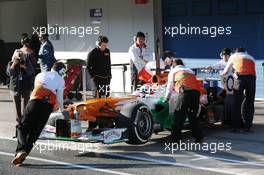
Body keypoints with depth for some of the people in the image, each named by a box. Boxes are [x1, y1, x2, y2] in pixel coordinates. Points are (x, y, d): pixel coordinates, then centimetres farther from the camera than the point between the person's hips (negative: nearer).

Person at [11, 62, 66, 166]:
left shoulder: (40, 75, 28)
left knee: (23, 127, 1)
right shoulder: (60, 80, 19)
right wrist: (62, 110, 29)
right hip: (48, 106, -1)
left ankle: (21, 150, -25)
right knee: (34, 132, 5)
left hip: (35, 101, 1)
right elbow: (59, 98, 12)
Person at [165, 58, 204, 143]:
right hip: (196, 92, 5)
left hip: (185, 92, -5)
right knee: (193, 116, 18)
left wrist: (166, 99, 37)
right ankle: (199, 137, 19)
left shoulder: (173, 71, 23)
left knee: (179, 117, -2)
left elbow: (169, 87, 23)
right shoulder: (189, 70, 37)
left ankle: (175, 139, -7)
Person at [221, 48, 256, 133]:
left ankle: (235, 127, 0)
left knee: (237, 104, 3)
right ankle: (248, 127, 7)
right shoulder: (251, 58, 30)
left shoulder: (234, 56, 24)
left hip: (240, 78, -2)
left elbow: (225, 71, 31)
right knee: (249, 104, 8)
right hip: (251, 78, 2)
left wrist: (222, 74, 54)